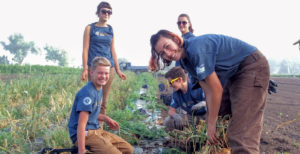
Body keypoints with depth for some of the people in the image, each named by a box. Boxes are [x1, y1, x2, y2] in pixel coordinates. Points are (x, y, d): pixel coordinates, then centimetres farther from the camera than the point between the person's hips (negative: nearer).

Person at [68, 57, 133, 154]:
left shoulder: (99, 89, 9)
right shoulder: (88, 93, -21)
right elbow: (81, 124, -26)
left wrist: (105, 118, 4)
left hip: (96, 130, 9)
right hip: (85, 134, -9)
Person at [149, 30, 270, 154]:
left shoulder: (196, 48, -26)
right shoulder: (185, 61, 2)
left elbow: (216, 89, -24)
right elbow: (207, 90, 1)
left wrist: (211, 124, -14)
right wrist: (210, 122, -2)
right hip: (234, 74, 10)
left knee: (242, 134, -17)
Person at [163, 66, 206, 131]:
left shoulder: (197, 88, -21)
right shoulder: (176, 93, -4)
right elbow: (171, 110, -1)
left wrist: (203, 103, -45)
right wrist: (175, 115, -25)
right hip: (192, 117, 6)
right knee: (168, 122, -14)